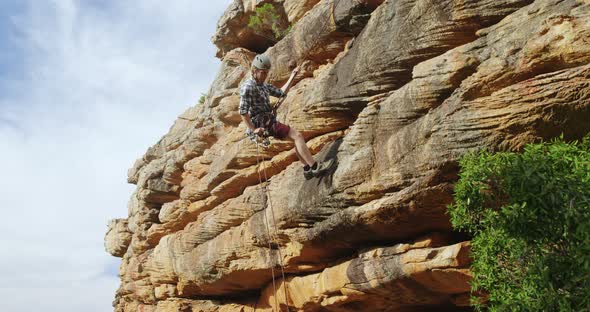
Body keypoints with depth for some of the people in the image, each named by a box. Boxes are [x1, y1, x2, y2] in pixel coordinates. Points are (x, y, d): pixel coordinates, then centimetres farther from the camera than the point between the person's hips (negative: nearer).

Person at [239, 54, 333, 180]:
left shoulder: (263, 85, 16)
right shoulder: (248, 87, -13)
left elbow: (281, 93, 20)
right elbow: (243, 112, -20)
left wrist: (292, 76, 16)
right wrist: (253, 129, -20)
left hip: (269, 121, 10)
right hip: (262, 123, -10)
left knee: (297, 138, 9)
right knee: (297, 136, -13)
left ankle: (307, 169, 7)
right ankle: (315, 167, -12)